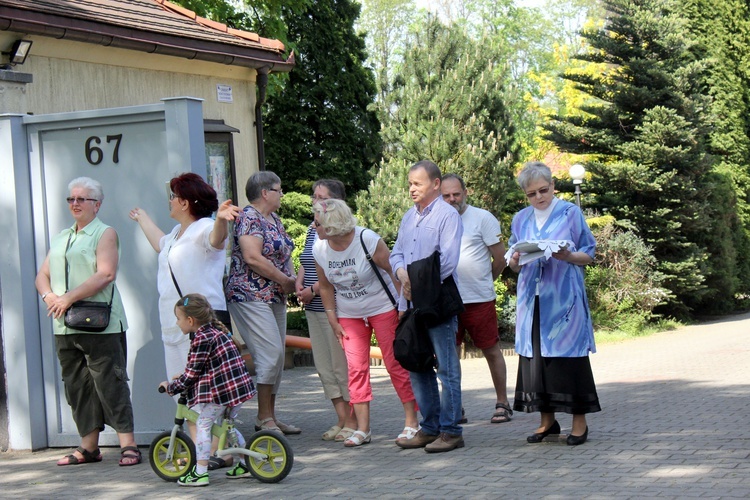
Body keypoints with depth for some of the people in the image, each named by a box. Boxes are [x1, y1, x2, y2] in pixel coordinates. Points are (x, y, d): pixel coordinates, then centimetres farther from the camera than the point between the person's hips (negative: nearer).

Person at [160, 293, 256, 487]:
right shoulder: (218, 331, 16)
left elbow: (191, 374, -11)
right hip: (239, 387, 9)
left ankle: (200, 472, -4)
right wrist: (183, 378, 30)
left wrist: (171, 387, 3)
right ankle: (244, 465, 27)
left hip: (217, 391, -9)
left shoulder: (201, 339, -13)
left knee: (202, 427, -1)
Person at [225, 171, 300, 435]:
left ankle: (270, 417, 14)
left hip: (275, 297, 10)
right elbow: (252, 257, -21)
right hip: (251, 296, -10)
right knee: (271, 353, -14)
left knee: (276, 358, 8)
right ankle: (264, 418, -7)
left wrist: (292, 279, 3)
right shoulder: (249, 218, -12)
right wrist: (285, 280, -14)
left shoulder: (274, 220, 17)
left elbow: (283, 254, 23)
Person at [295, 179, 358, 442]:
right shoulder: (313, 229, 15)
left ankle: (353, 421, 3)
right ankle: (342, 419, 17)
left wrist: (314, 290, -17)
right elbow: (305, 263, 22)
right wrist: (299, 285, 4)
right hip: (313, 309, 9)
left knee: (342, 364, -5)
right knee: (324, 365, 10)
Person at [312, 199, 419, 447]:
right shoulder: (320, 249, -7)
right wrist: (333, 321, 5)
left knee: (396, 364, -4)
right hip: (349, 316, 4)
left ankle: (412, 421, 3)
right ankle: (362, 429, 2)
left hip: (383, 308, -4)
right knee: (356, 368, -2)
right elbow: (325, 286, 6)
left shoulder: (369, 241, -20)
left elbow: (394, 272, -14)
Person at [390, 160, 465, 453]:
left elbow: (448, 261, -16)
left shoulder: (447, 216, -7)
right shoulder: (409, 217, 17)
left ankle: (450, 431, 0)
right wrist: (402, 274, -3)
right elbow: (396, 253, 18)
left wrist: (421, 285, -16)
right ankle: (429, 428, 20)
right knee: (417, 366, 11)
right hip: (411, 304, 8)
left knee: (447, 369, -3)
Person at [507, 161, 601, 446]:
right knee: (535, 355, 3)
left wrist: (568, 256, -18)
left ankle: (579, 422, 3)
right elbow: (513, 264, 17)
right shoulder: (521, 220, 13)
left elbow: (589, 254, 2)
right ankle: (547, 420, 13)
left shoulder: (570, 213, 1)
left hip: (563, 298, -4)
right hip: (532, 299, 4)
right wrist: (515, 260, -6)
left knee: (569, 355, -5)